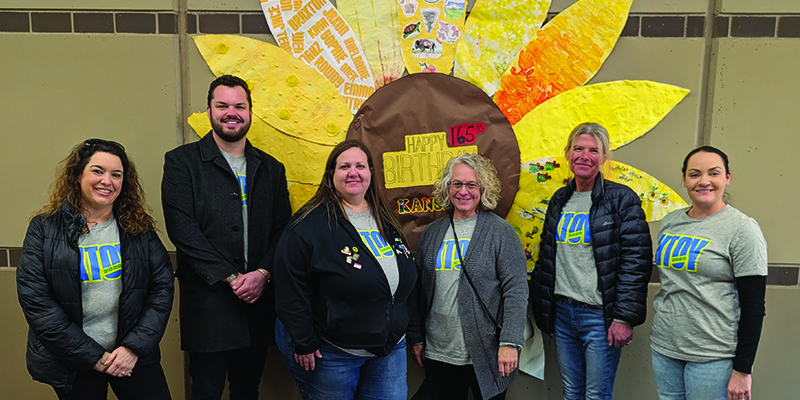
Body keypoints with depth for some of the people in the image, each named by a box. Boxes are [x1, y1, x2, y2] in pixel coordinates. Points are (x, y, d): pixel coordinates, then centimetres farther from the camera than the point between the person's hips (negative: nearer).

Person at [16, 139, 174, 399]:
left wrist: (135, 346, -11)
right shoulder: (45, 229, -5)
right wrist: (92, 356, -13)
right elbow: (35, 301, -9)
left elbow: (162, 287, -2)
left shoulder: (140, 228, -1)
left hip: (133, 356, 1)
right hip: (72, 365, -1)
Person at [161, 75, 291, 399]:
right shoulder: (181, 162, 0)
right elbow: (182, 229, -10)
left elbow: (283, 229, 7)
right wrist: (231, 278, -15)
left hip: (258, 299, 4)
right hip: (208, 300, -3)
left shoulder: (271, 168, 12)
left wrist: (263, 273, -9)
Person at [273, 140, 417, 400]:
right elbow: (291, 286, -17)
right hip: (331, 352, -6)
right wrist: (304, 344, -17)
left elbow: (406, 277, 17)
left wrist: (410, 333, 16)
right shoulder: (310, 224, -15)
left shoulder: (386, 221, 7)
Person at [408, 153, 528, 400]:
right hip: (439, 352, 4)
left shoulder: (500, 231, -5)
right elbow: (419, 289, 10)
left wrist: (510, 342, -17)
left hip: (486, 355, -4)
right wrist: (416, 338, 9)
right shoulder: (432, 233, 7)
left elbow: (516, 290, -11)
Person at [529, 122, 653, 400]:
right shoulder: (559, 200, 11)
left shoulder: (622, 200, -7)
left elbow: (637, 261, -12)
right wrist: (538, 300, 13)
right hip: (562, 312, 6)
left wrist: (624, 317, -16)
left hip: (600, 315, -5)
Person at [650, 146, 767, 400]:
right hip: (664, 349, 5)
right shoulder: (670, 222, 6)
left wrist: (742, 369, -12)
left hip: (712, 358, -5)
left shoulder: (742, 229, -10)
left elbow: (754, 307, -11)